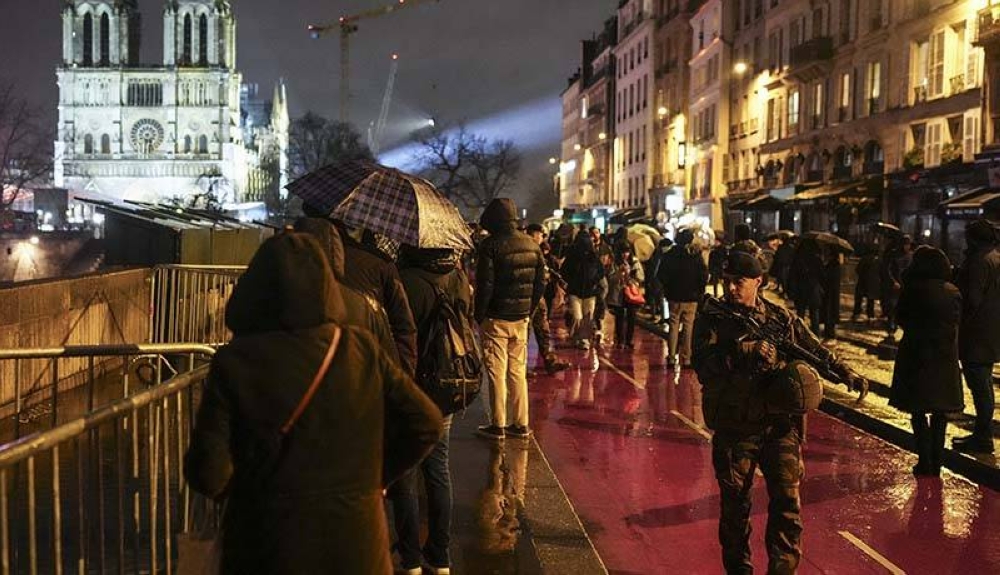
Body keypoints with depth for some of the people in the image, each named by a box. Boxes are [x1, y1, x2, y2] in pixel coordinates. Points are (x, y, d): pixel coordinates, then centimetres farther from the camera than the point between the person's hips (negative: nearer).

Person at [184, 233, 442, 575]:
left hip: (270, 547, -2)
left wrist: (246, 484, 6)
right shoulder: (362, 349, -7)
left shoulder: (235, 361, -14)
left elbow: (208, 474, -15)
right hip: (355, 545, 3)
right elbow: (427, 423, -3)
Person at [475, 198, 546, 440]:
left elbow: (484, 284, -14)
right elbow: (541, 282, 9)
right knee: (518, 371, 13)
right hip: (521, 319, 6)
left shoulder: (491, 245, -13)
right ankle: (521, 424, 16)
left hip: (496, 319, -6)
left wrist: (478, 315, -4)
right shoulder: (532, 245, 7)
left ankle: (498, 425, 5)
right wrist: (529, 310, 14)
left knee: (497, 372, 1)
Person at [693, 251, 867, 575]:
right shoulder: (712, 320, -3)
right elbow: (703, 367, -17)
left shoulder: (782, 318, 5)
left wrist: (846, 374, 4)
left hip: (780, 425, 1)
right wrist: (745, 353, -27)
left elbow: (815, 351, 15)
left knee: (787, 503, -2)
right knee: (734, 506, 10)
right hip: (734, 428, -1)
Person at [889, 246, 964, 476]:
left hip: (917, 354, -4)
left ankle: (925, 462, 2)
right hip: (946, 356, 4)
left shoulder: (913, 289, -12)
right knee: (940, 412, 13)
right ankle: (936, 462, 18)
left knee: (918, 412, 5)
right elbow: (957, 321, 7)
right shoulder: (954, 292, -1)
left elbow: (900, 318, -4)